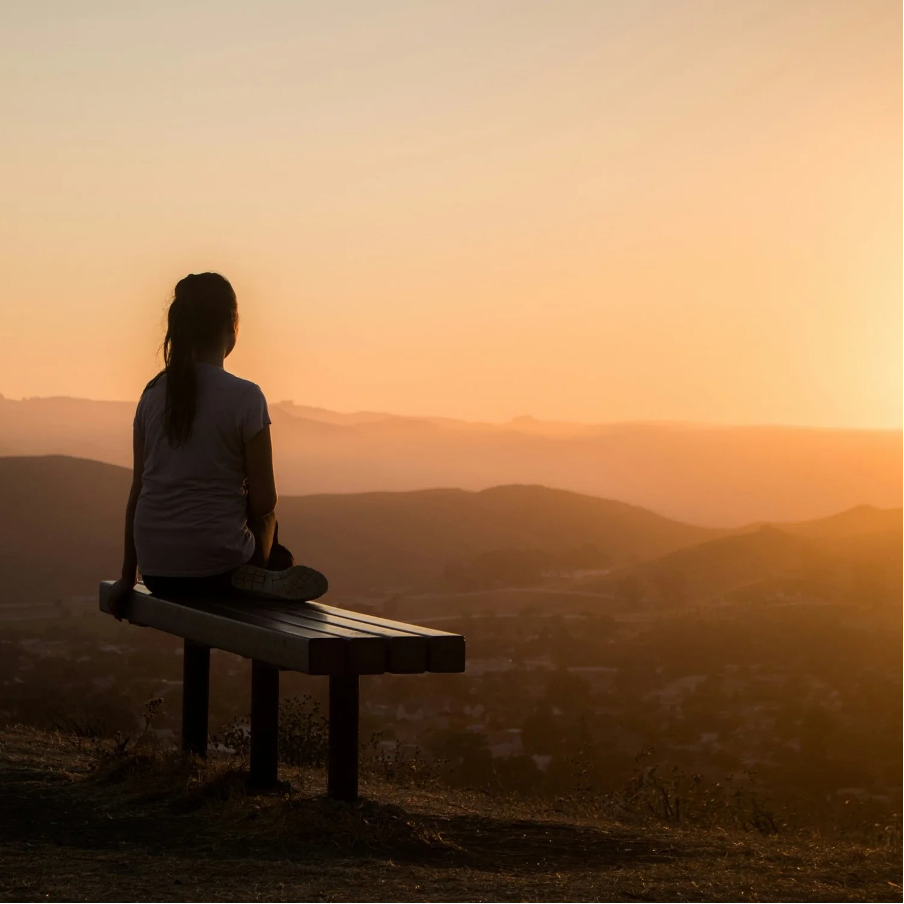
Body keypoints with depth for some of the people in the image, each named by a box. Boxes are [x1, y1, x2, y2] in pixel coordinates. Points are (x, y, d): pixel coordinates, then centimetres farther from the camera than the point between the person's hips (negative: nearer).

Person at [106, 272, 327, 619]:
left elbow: (137, 491, 7)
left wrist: (128, 577, 15)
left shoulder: (153, 393, 3)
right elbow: (264, 503, -9)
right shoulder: (244, 397, -11)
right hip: (215, 569, -5)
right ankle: (257, 578, 8)